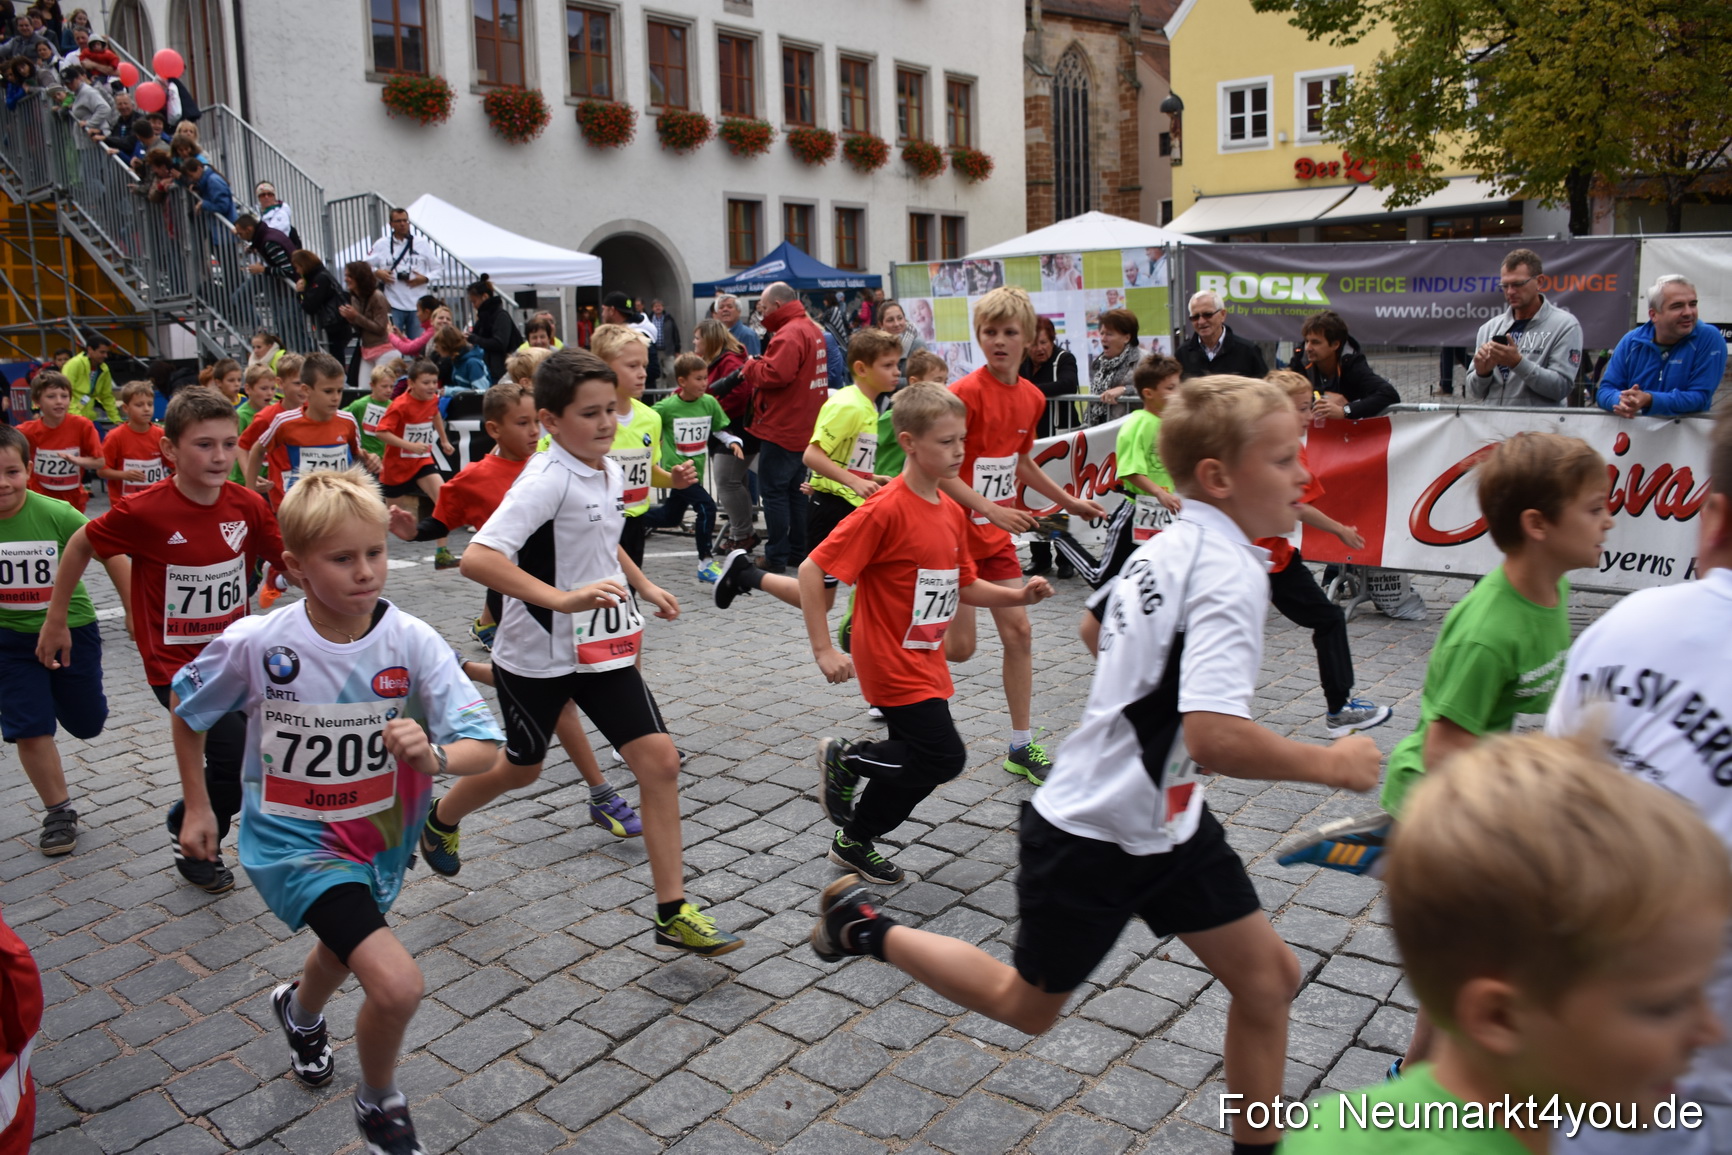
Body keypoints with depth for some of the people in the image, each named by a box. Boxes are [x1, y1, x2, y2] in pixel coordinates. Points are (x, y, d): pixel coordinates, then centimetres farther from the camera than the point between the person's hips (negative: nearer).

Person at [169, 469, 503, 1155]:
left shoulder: (412, 642, -20)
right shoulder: (254, 644, -21)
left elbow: (483, 749, -22)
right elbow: (187, 710, 0)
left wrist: (434, 756, -43)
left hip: (380, 834, 4)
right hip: (291, 837, -3)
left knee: (343, 951, 33)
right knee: (397, 985, -21)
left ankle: (300, 1010, 71)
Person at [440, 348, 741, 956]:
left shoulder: (611, 473, 3)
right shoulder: (547, 480, -22)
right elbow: (477, 558, -34)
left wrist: (644, 586, 16)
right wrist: (565, 599, -40)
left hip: (604, 648, 6)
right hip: (538, 653, -6)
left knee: (659, 759, -5)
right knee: (522, 766, 17)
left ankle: (673, 913, 3)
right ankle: (440, 818, 51)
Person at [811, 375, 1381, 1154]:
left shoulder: (1166, 545, 2)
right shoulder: (1230, 574, -27)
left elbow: (1095, 627, 19)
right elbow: (1215, 738, -37)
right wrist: (1328, 764, -22)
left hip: (1165, 822, 9)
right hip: (1094, 836, -9)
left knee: (1268, 978, 10)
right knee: (1028, 1005, 14)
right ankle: (865, 926, 28)